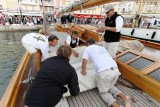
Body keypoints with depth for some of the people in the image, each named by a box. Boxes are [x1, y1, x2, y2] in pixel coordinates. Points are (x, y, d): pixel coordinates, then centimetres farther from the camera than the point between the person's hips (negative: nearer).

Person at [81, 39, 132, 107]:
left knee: (103, 92, 18)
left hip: (103, 72, -6)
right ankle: (123, 97, 10)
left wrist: (83, 71, 27)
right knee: (110, 86, 32)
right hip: (115, 70, 6)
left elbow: (84, 62, 10)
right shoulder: (102, 48, 29)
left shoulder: (88, 48, 13)